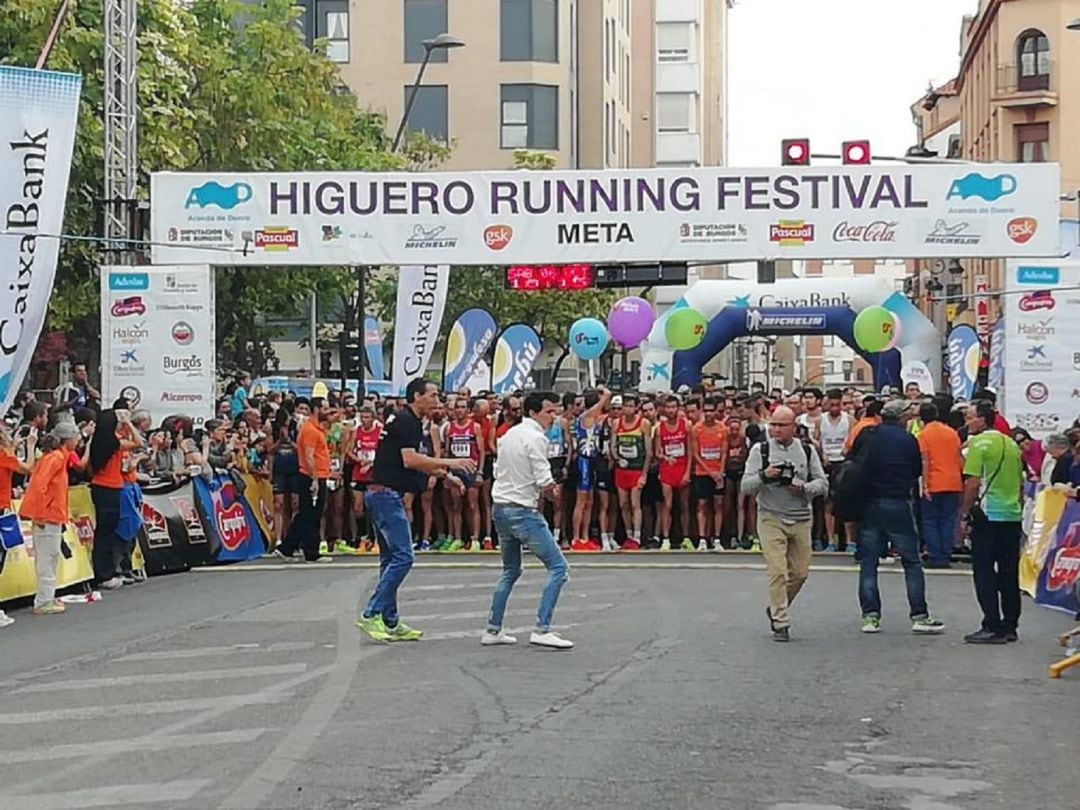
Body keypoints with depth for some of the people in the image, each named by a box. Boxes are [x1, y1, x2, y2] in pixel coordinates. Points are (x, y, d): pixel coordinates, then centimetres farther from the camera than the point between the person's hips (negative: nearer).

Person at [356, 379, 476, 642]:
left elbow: (417, 463, 27)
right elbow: (410, 460, -23)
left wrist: (446, 476, 20)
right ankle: (371, 615, -12)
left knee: (391, 558, 12)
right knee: (402, 557, -12)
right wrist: (450, 463, -20)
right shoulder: (405, 421, -12)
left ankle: (390, 623, 15)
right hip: (386, 494, -11)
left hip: (382, 495, 11)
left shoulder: (411, 422, 19)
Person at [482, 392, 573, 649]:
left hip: (500, 508, 9)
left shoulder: (509, 434, 13)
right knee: (558, 567, -5)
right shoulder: (535, 437, -13)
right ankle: (542, 630, -13)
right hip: (522, 511, -9)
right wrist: (550, 486, 5)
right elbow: (545, 482, -18)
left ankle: (493, 630, 20)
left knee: (510, 571, 22)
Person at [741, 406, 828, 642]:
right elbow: (746, 487, -3)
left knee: (800, 573, 7)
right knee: (778, 572, -11)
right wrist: (764, 476, -21)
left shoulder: (807, 451, 7)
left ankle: (776, 608, 31)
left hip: (801, 520, 3)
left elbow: (822, 483, 6)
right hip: (771, 519, -3)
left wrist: (803, 488, -13)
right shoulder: (760, 450, 0)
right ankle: (780, 623, -5)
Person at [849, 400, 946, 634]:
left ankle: (870, 616, 2)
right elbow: (917, 471, 5)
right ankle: (919, 615, 2)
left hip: (868, 505, 3)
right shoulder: (908, 440, -3)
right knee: (912, 562, 5)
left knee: (868, 562, 7)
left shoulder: (866, 436, 3)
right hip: (898, 505, -3)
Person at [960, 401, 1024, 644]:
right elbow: (1021, 484, 17)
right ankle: (1010, 626, 14)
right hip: (1013, 515, 7)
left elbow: (973, 483, -15)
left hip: (988, 515, -7)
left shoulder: (979, 443, -9)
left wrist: (965, 512, -5)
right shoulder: (1012, 444, 13)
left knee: (984, 572, -2)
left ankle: (993, 628, -5)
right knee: (1009, 573, 10)